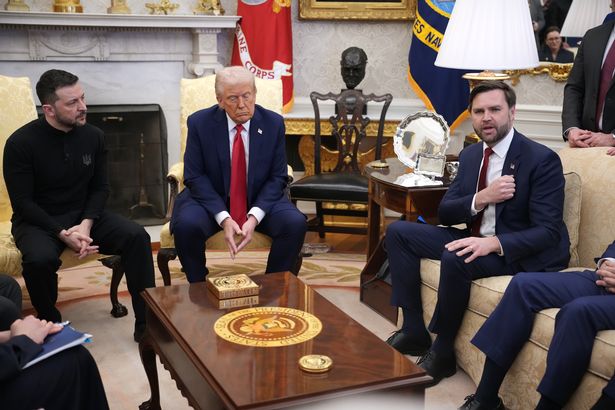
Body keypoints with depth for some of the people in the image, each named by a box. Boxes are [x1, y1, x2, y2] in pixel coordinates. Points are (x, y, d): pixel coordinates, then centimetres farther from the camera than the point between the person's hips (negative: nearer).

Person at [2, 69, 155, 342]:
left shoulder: (93, 136, -2)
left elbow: (100, 187, 3)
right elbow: (22, 202, -13)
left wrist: (86, 224, -15)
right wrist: (63, 234, -24)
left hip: (83, 215, 4)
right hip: (38, 221, -3)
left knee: (137, 237, -20)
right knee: (41, 258, -36)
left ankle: (147, 322, -13)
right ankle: (50, 327, -7)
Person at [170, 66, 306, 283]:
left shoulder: (273, 123, -6)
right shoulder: (199, 123, -10)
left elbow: (278, 177, -5)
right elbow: (195, 177, -10)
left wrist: (254, 217, -21)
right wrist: (223, 218, -23)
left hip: (260, 201, 1)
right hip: (210, 199, -1)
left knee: (296, 223, -25)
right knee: (186, 225, -31)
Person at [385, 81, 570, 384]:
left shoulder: (542, 159, -15)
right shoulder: (470, 155, 6)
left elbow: (548, 231, -20)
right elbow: (445, 213, 4)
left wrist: (494, 243, -37)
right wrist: (481, 198, -17)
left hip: (521, 253, -7)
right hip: (477, 241, 8)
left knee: (455, 258, -35)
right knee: (398, 232, 0)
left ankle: (442, 352, -12)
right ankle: (414, 331, 0)